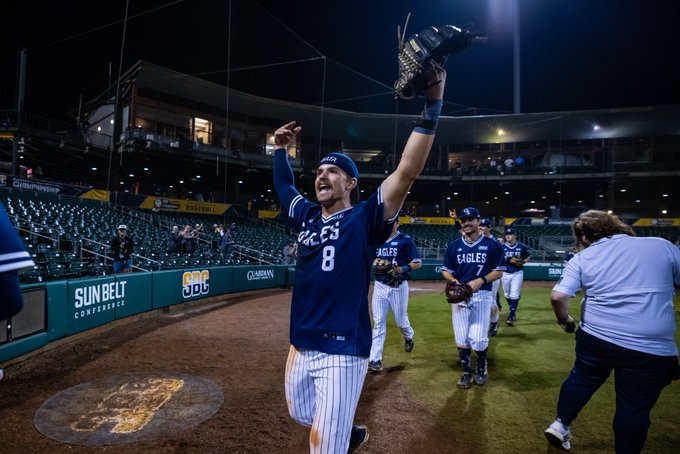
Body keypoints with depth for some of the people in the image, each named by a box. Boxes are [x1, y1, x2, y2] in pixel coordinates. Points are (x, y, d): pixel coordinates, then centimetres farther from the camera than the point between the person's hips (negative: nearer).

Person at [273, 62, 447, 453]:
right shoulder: (307, 216, 7)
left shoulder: (365, 218, -10)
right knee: (302, 415, 28)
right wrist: (281, 149, 16)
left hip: (343, 351, -7)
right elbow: (284, 186, 25)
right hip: (301, 345, 7)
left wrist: (432, 108, -24)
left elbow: (407, 172, -20)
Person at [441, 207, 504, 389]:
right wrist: (453, 280, -12)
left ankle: (482, 367, 28)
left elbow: (498, 271, 1)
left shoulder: (491, 245, -1)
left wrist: (481, 281, -15)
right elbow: (445, 270, 10)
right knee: (461, 338, 5)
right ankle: (466, 372, 25)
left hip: (482, 295, -2)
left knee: (479, 339, -3)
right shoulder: (454, 245, 5)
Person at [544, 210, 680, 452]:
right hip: (652, 349, 0)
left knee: (581, 380, 24)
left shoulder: (582, 258, -1)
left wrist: (564, 319, 7)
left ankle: (561, 424, 32)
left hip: (595, 339, 1)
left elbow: (558, 296, -11)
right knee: (634, 407, 15)